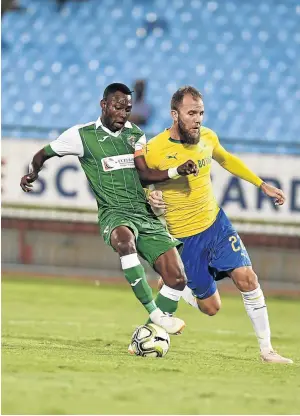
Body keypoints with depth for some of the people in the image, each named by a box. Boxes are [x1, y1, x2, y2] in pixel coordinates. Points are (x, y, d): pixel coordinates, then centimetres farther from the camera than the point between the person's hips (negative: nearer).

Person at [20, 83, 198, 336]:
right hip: (114, 214, -5)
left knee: (177, 278, -8)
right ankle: (155, 314, -40)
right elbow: (43, 155, 17)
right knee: (124, 238, -43)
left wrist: (178, 171, -12)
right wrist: (33, 173, 0)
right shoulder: (81, 135, 4)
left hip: (145, 214, 5)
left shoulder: (134, 134, 15)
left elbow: (145, 174, 3)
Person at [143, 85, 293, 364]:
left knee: (246, 277, -13)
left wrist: (262, 185, 19)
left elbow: (225, 159, 18)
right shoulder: (154, 150, -19)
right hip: (184, 236, -4)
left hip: (216, 223, 4)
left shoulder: (207, 137, -5)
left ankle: (266, 350, -4)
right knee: (210, 306, 1)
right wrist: (150, 197, -25)